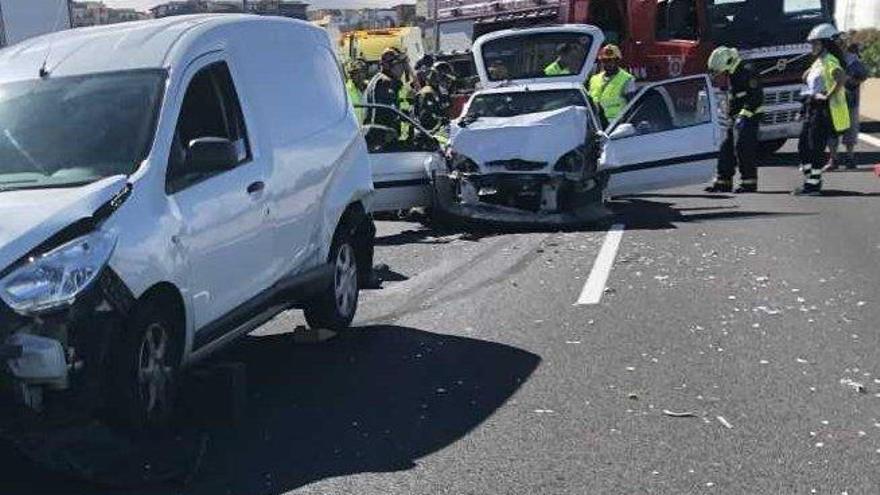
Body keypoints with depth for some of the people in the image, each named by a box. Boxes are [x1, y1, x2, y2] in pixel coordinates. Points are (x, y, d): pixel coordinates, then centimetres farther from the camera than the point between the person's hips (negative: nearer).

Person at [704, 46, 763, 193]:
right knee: (727, 149, 9)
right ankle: (723, 182, 14)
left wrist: (745, 114, -23)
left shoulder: (747, 72, -13)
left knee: (743, 149, -12)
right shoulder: (733, 73, 18)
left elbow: (756, 96, -20)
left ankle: (749, 182, -8)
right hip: (737, 119, 10)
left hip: (748, 117, -10)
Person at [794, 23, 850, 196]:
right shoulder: (818, 61, 17)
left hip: (823, 110, -10)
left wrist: (828, 96, -25)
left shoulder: (829, 61, -13)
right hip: (812, 109, 10)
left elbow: (842, 78, -30)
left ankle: (813, 185, -2)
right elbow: (805, 78, 31)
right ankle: (809, 181, 19)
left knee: (816, 148, -7)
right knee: (803, 147, 11)